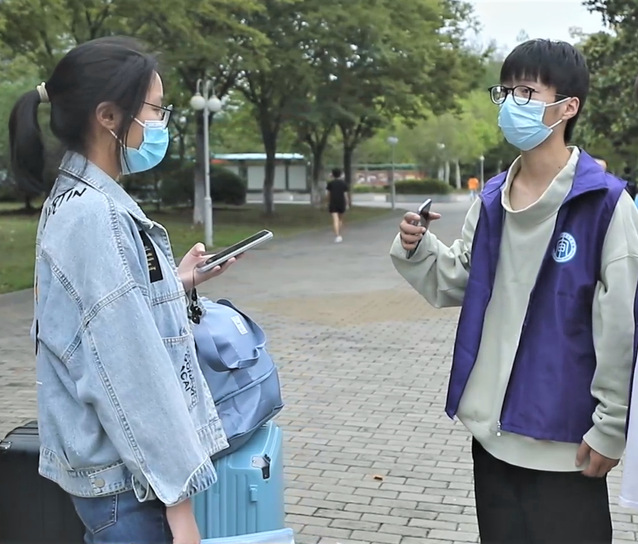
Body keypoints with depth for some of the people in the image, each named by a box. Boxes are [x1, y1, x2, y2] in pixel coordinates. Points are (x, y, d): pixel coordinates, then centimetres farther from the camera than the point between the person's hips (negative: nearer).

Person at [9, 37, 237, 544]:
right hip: (126, 478, -9)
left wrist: (175, 283, 12)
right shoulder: (93, 214, -21)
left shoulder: (83, 199, 9)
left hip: (121, 463, 9)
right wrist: (179, 499, -21)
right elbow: (129, 372, -24)